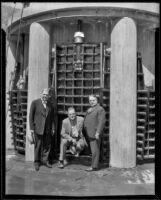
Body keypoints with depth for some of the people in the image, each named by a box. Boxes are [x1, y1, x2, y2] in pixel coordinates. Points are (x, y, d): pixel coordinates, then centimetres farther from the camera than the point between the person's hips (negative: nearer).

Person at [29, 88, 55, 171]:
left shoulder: (50, 105, 8)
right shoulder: (35, 103, -3)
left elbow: (52, 117, 13)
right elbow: (31, 116, -3)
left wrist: (53, 128, 7)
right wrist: (31, 128, -7)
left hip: (47, 129, 4)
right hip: (38, 128, -3)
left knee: (47, 145, 8)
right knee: (38, 145, 4)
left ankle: (45, 160, 24)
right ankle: (37, 162, 20)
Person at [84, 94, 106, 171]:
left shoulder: (100, 109, -10)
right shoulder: (90, 109, 18)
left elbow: (101, 122, -16)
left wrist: (98, 132, -22)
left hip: (95, 133, -8)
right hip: (89, 133, 9)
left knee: (95, 150, -5)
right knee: (93, 150, 12)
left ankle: (94, 166, 1)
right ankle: (95, 164, 19)